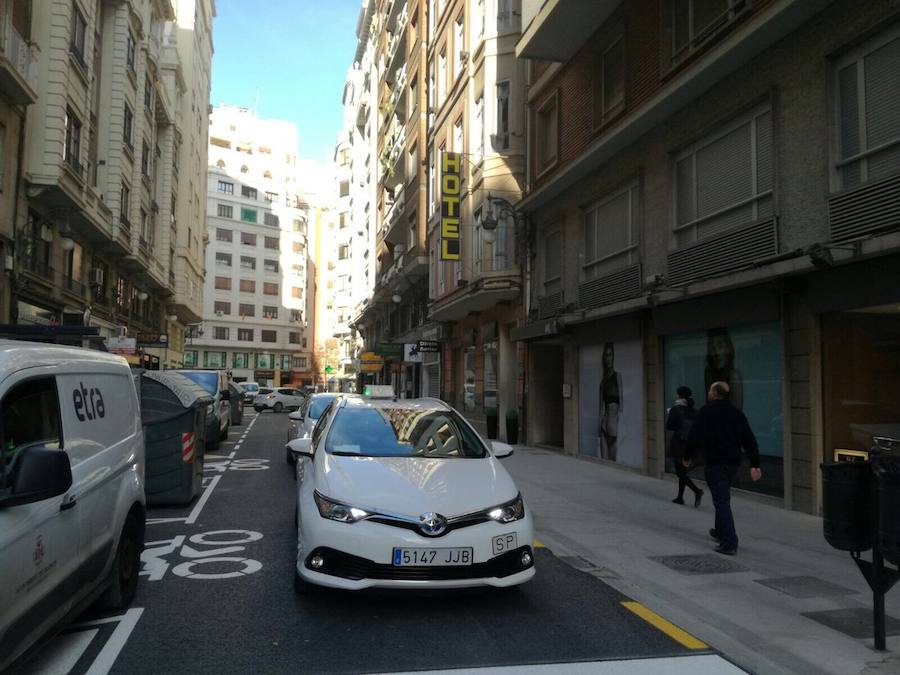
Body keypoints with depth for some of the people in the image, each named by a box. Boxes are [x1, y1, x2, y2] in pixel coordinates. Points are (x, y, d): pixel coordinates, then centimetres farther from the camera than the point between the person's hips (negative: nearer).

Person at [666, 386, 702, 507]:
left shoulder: (676, 409, -12)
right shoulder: (693, 411, 4)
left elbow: (668, 426, -11)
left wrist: (669, 414, 3)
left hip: (678, 444, -6)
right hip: (689, 444, 6)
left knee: (680, 472, -1)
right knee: (683, 471, 16)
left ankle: (697, 491, -20)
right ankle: (680, 497, 19)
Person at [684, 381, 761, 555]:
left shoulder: (706, 412, -7)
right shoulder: (736, 413, 10)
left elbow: (694, 437, -9)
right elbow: (749, 440, 6)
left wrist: (687, 457, 4)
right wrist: (755, 464, 5)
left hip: (715, 462, -6)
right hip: (733, 462, 6)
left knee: (722, 501, -7)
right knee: (723, 499, 23)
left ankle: (729, 543, -11)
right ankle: (720, 532, 38)